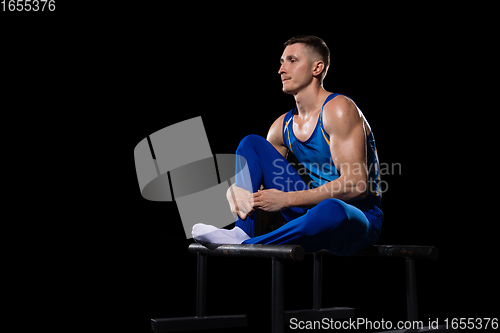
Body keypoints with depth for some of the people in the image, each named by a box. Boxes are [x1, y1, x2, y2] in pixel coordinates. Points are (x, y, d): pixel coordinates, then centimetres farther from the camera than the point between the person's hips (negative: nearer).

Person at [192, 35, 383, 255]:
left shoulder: (339, 109, -14)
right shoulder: (283, 126, 8)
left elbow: (356, 184, -23)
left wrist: (287, 199, -25)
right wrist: (235, 190, -14)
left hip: (359, 216, -7)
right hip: (314, 206, 7)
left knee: (332, 210, -45)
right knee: (251, 143, 3)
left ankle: (244, 247, -28)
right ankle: (242, 233, -12)